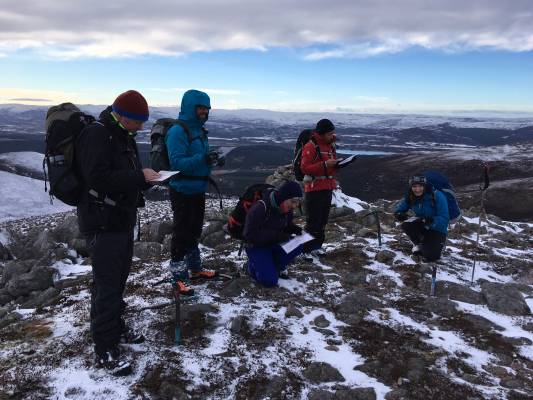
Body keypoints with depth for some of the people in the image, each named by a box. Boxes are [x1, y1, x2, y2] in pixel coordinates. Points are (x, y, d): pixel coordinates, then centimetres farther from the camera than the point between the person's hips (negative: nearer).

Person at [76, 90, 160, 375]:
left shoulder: (123, 136, 13)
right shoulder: (96, 134, -17)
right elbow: (98, 177, -28)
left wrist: (148, 177, 2)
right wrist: (139, 176, -22)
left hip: (122, 220, 10)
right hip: (102, 223, -10)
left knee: (119, 279, 19)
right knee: (107, 285, -5)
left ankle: (116, 328, 35)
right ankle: (105, 350, 6)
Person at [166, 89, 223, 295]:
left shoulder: (200, 130, 10)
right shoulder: (178, 131, -17)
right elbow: (177, 162, -25)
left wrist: (213, 161, -2)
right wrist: (203, 159, -35)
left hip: (198, 190, 9)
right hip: (182, 192, -9)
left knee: (194, 232, 20)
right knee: (181, 234, -1)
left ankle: (195, 268, 35)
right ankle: (179, 277, 10)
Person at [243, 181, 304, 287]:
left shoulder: (287, 209, -5)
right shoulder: (260, 208, -28)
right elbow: (250, 235, -27)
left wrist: (295, 229, -10)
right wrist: (276, 235, -33)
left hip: (275, 244, 6)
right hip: (257, 246, -6)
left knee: (298, 246, -22)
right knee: (269, 280, -22)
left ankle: (276, 266, 0)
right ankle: (254, 265, 8)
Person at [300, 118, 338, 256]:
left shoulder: (330, 144, 13)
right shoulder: (311, 146, -13)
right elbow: (304, 168, -19)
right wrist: (325, 164, -25)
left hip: (328, 187, 8)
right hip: (314, 189, -8)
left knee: (323, 219, 12)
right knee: (313, 220, -8)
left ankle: (317, 245, 22)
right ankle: (307, 248, 0)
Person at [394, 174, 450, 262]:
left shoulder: (437, 196, -26)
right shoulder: (410, 197, -12)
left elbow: (444, 219, -26)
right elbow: (399, 208, 1)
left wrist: (432, 221, -45)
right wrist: (399, 214, -23)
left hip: (437, 229, -4)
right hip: (422, 227, 4)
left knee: (431, 256, -22)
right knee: (406, 225, -28)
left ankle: (439, 244, 16)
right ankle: (419, 244, 3)